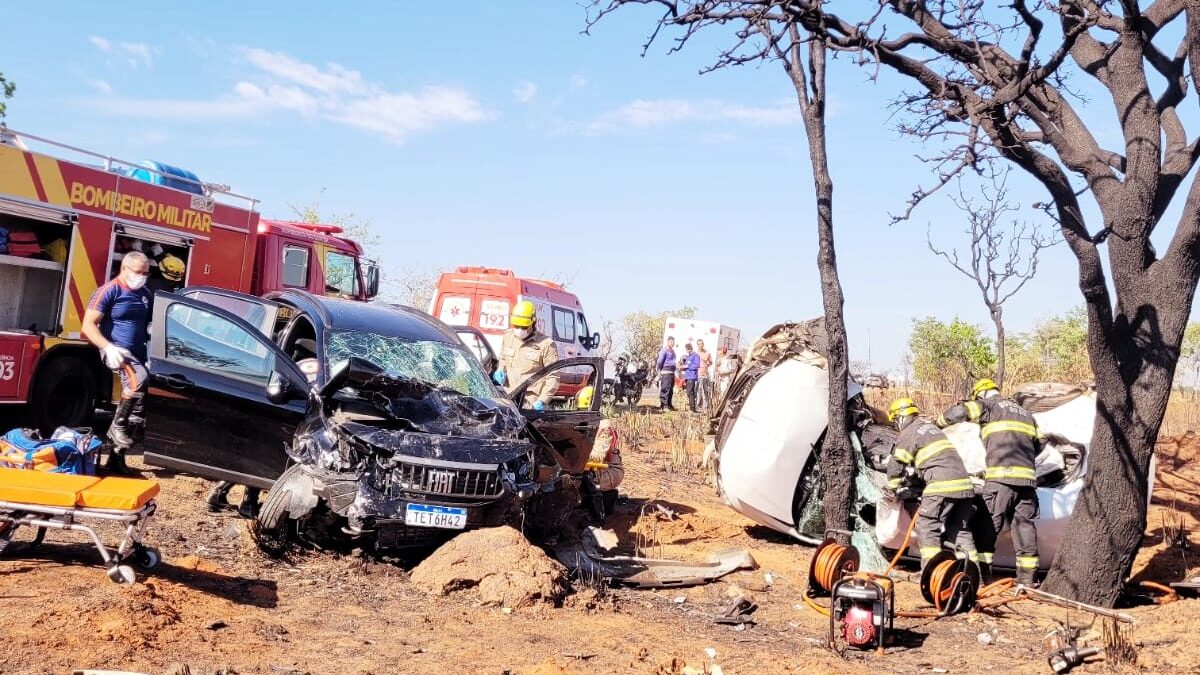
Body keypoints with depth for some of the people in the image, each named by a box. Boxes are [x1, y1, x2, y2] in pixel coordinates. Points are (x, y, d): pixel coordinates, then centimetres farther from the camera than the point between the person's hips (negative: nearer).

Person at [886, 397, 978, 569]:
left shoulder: (908, 434, 1)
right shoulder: (931, 428, 27)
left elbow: (895, 466, 1)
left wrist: (895, 489, 17)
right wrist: (914, 485, 30)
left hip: (942, 486, -8)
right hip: (964, 485, 8)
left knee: (927, 527, -2)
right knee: (961, 531, 14)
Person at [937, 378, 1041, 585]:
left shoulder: (989, 405, 7)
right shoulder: (1025, 413, 28)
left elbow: (960, 412, -6)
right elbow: (1037, 445, 28)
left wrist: (939, 422, 11)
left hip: (1001, 476, -6)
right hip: (1027, 476, 6)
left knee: (989, 524, -2)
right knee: (1024, 524, 7)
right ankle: (1027, 576, 8)